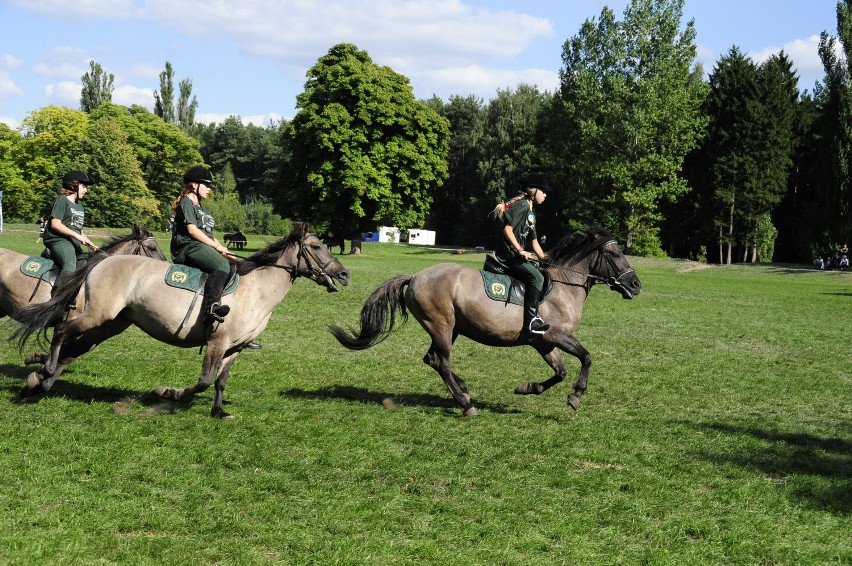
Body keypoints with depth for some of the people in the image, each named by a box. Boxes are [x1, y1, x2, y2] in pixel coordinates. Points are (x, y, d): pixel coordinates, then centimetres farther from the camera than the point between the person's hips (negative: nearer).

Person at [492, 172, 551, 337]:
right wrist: (521, 251, -20)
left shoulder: (531, 212, 21)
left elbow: (534, 242, 23)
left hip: (518, 255, 11)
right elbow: (507, 229, -19)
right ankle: (531, 321, -25)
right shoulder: (521, 206, -11)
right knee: (536, 277, -22)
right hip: (509, 254, -11)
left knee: (541, 275, 8)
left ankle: (535, 317, 8)